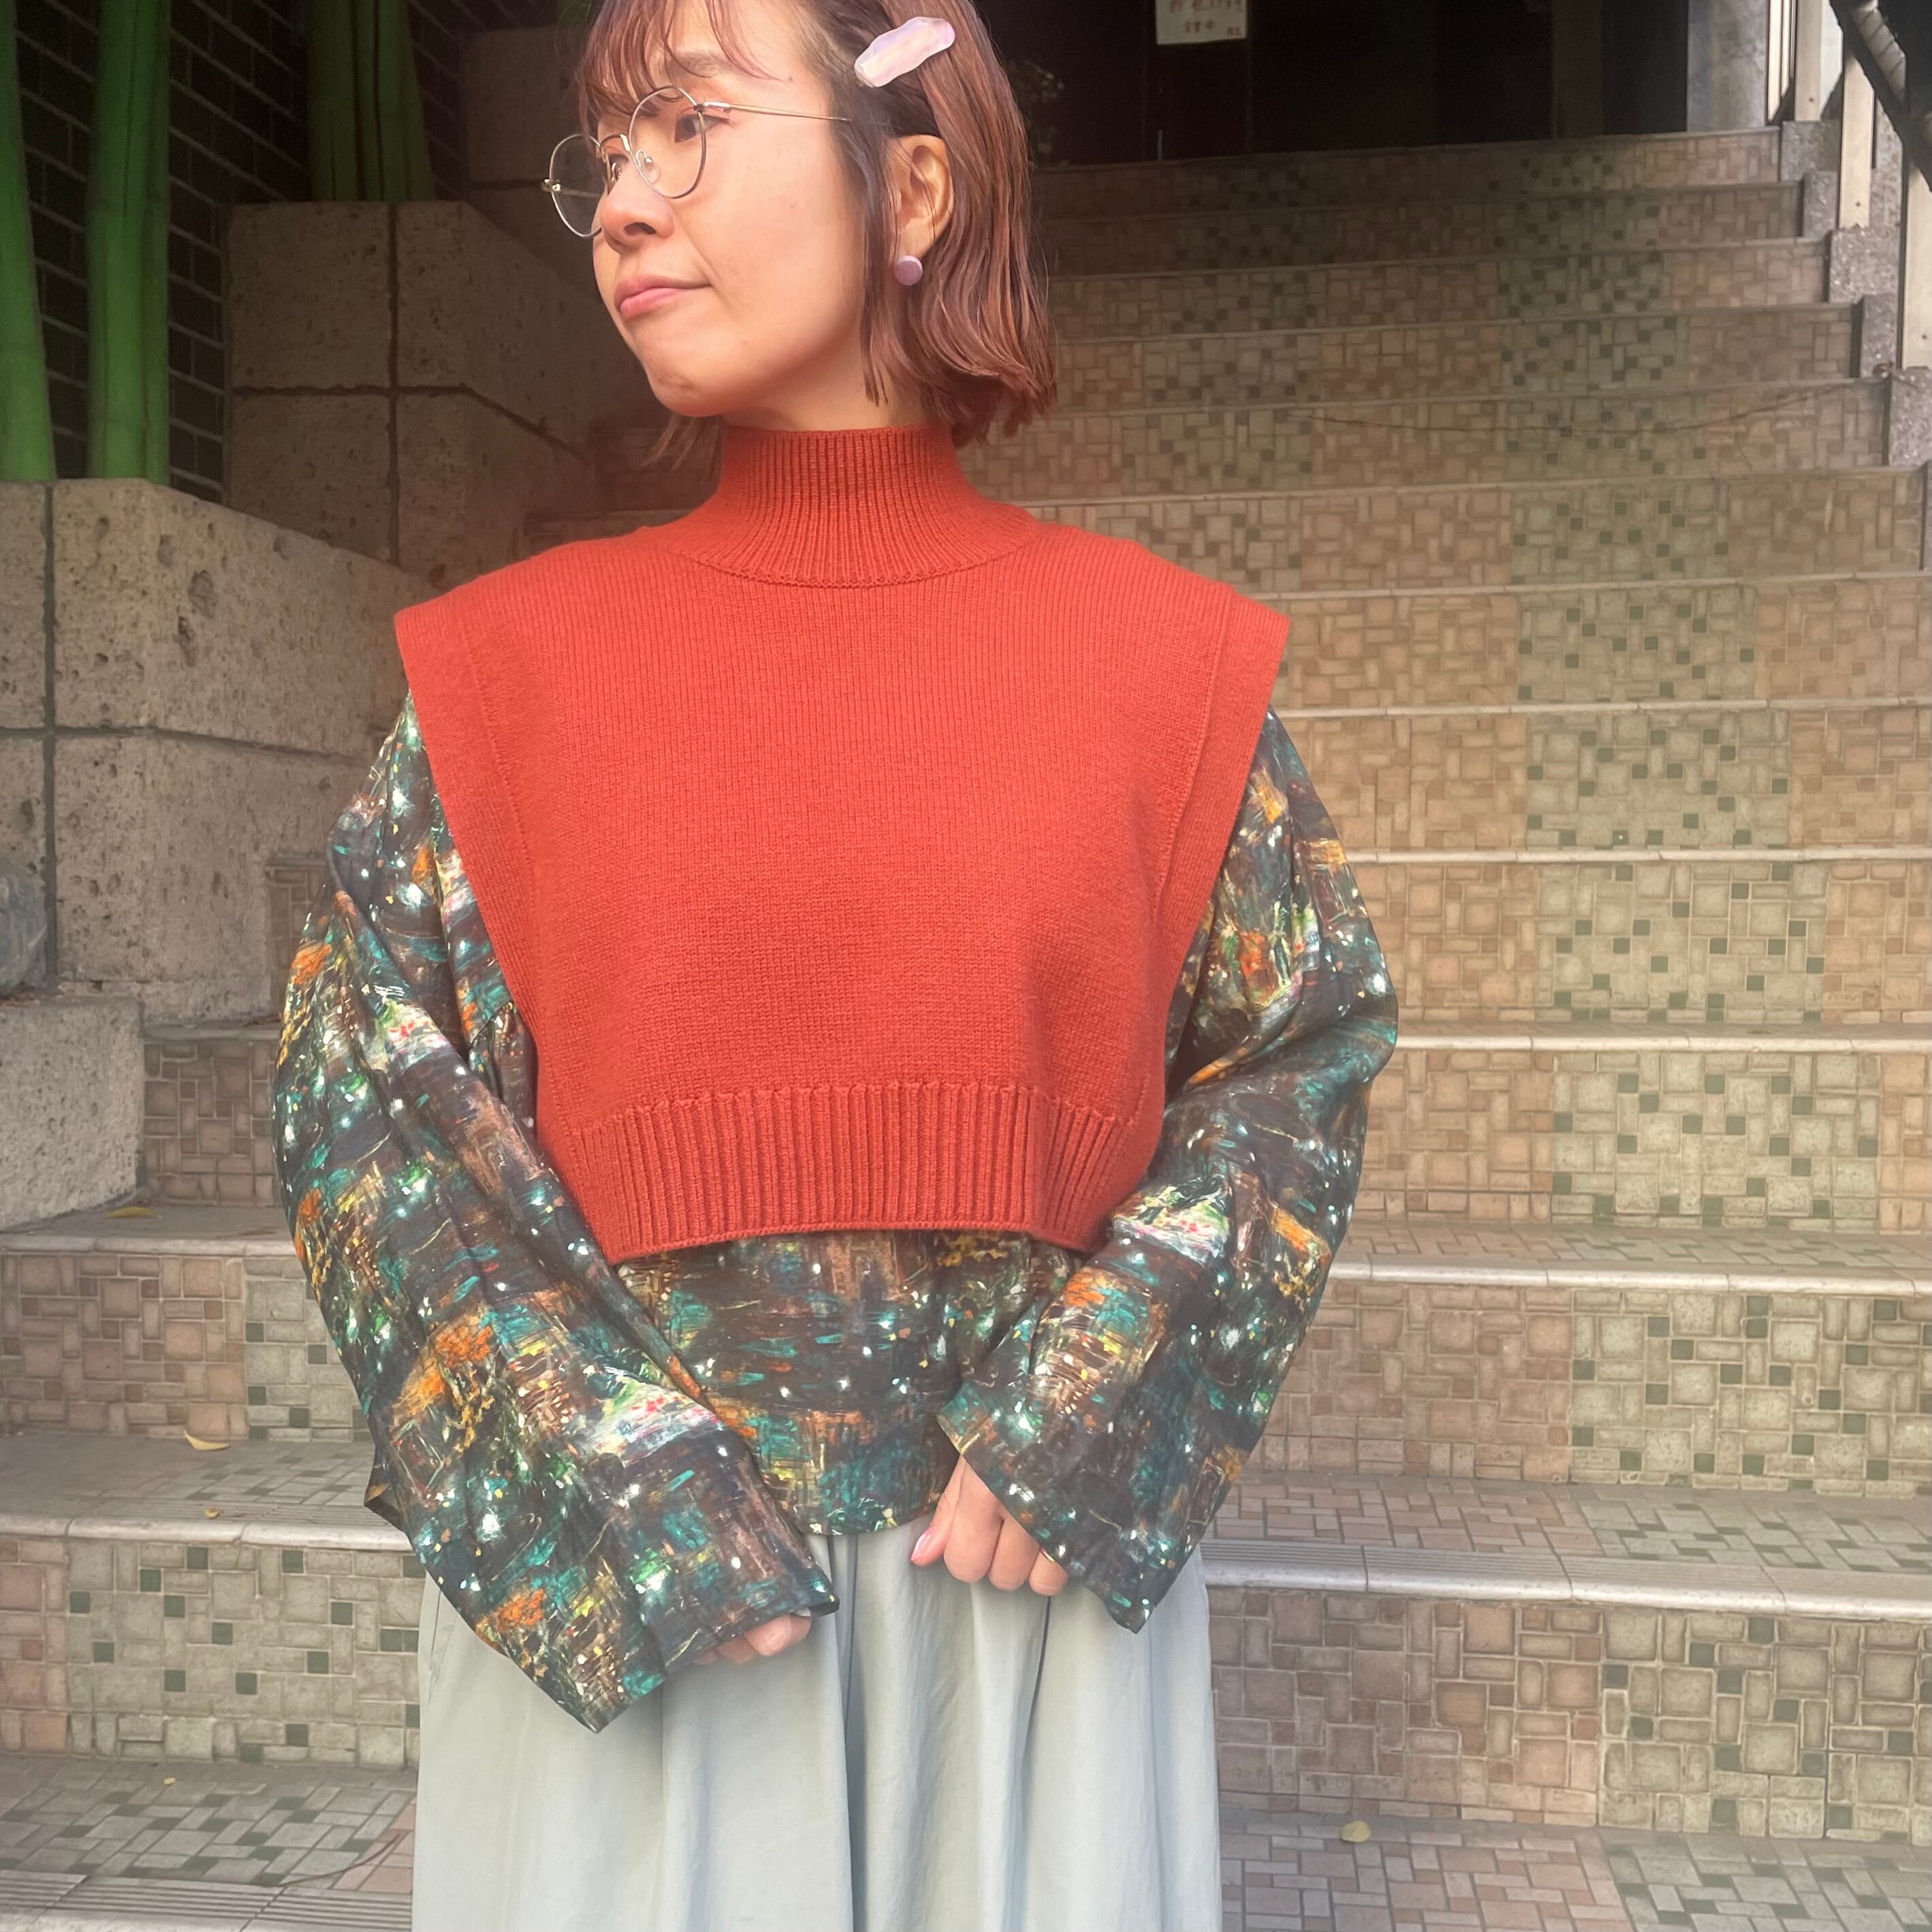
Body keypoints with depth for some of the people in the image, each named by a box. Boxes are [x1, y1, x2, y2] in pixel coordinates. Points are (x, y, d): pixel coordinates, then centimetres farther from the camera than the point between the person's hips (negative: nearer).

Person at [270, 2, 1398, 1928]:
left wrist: (1080, 1427, -10)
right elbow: (356, 1092, -3)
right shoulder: (513, 664, -2)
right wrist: (613, 1484, -12)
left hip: (1041, 1575, 0)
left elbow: (1309, 1041, 0)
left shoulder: (1158, 656, -2)